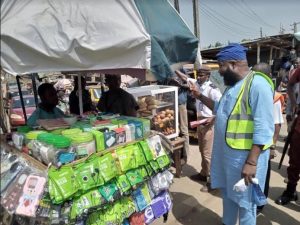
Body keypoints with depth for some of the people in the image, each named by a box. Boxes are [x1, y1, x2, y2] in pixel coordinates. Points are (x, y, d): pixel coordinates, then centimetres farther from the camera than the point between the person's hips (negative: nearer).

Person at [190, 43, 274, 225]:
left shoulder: (257, 84, -20)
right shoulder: (233, 84, 10)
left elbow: (263, 129, -24)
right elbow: (222, 109, 22)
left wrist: (251, 162, -24)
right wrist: (200, 96, 13)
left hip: (245, 156, -9)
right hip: (227, 153, 9)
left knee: (244, 200, 10)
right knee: (228, 192, 24)